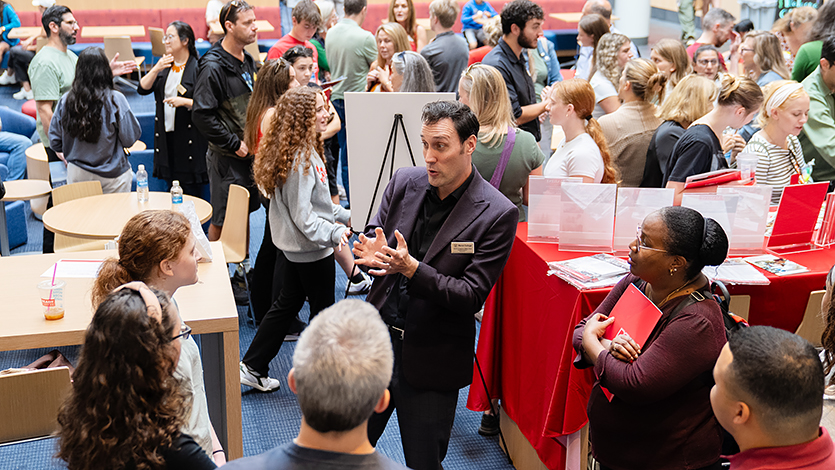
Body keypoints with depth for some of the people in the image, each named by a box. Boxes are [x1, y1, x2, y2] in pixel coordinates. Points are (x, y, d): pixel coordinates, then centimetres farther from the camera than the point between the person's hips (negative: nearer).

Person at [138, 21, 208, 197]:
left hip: (190, 138, -6)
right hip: (166, 135, 6)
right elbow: (142, 89, 1)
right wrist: (156, 69, -11)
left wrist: (185, 101, -24)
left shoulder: (198, 68, -9)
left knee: (191, 193, -2)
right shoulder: (164, 65, 11)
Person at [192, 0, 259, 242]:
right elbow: (202, 115, -22)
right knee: (222, 220, 2)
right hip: (226, 158, -8)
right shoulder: (213, 66, -18)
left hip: (248, 153, 8)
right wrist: (234, 144, -19)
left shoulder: (247, 61, 9)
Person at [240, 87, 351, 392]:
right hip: (311, 249, -10)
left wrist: (347, 216, 17)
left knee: (287, 304, 18)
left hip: (295, 247, 10)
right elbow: (302, 215, -25)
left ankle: (252, 369, 25)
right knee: (322, 310, 6)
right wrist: (334, 233, -31)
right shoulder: (299, 158, -24)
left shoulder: (306, 150, 8)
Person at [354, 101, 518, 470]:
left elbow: (472, 296, -17)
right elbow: (372, 237, 8)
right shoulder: (404, 182, -1)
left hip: (430, 360, -4)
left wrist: (412, 269, -30)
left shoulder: (497, 214, -15)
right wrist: (371, 255, -18)